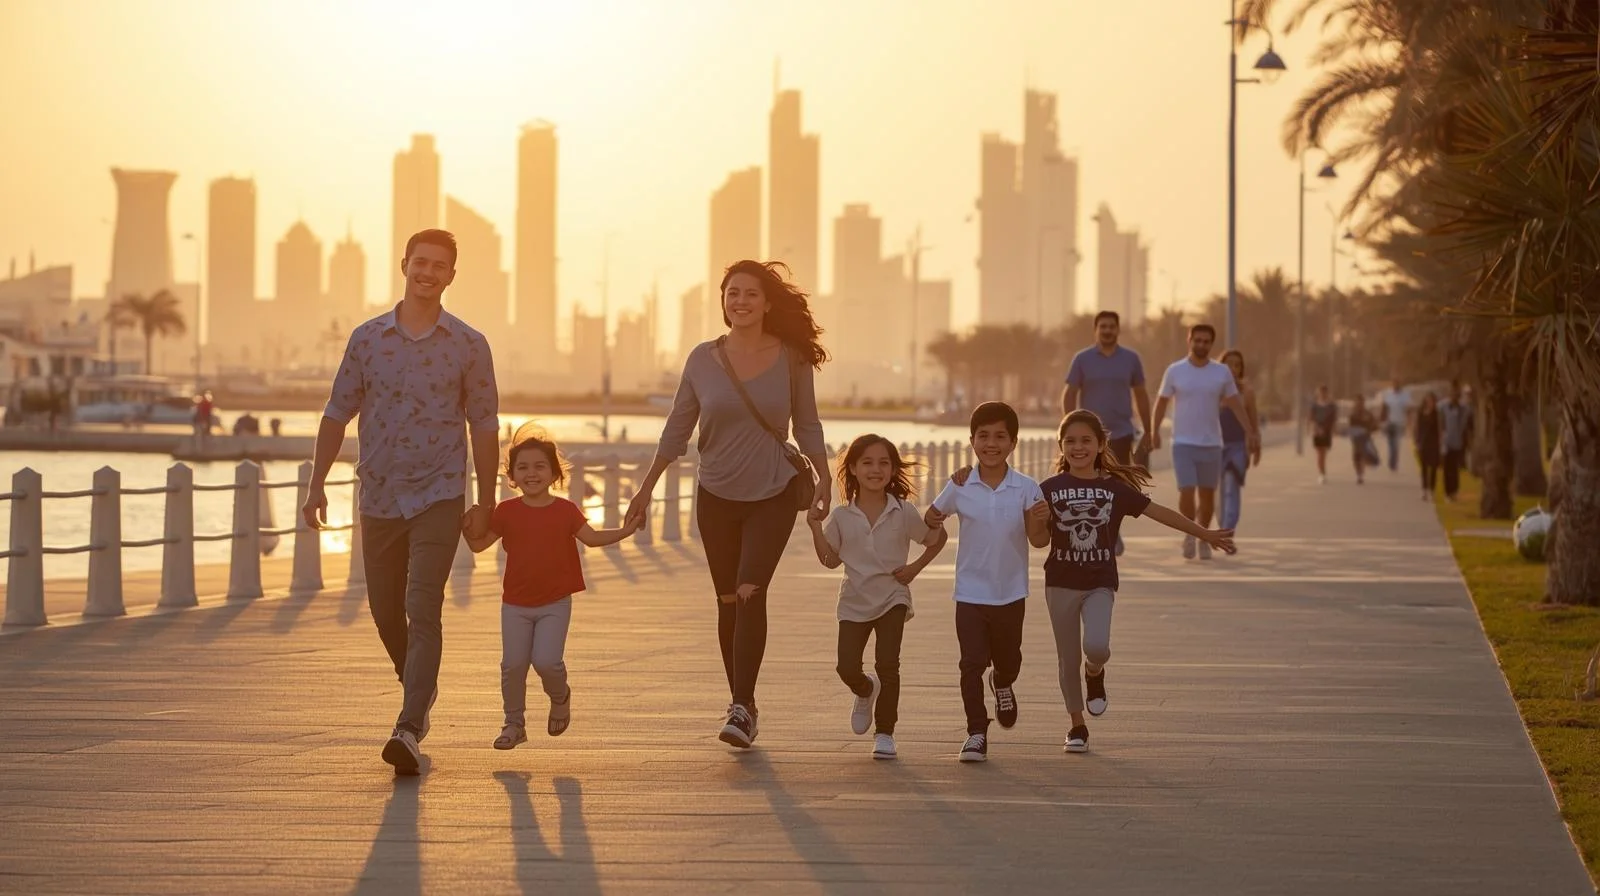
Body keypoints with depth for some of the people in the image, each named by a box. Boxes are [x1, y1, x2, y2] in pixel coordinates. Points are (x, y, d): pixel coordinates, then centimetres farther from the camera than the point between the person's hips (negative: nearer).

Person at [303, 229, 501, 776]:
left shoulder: (468, 346, 1)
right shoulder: (368, 338, 5)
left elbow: (484, 427, 3)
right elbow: (338, 413, 8)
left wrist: (485, 504, 1)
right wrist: (317, 484, 2)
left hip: (439, 498, -3)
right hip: (379, 498, 3)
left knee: (424, 612, -15)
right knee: (386, 612, 13)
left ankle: (409, 731, -22)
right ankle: (420, 693, 40)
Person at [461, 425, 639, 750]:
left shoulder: (565, 511, -3)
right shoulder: (507, 512, -2)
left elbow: (592, 537, -4)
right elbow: (479, 544, 0)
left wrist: (624, 531, -17)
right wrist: (468, 530, -21)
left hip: (555, 603, -2)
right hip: (515, 604, 2)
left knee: (546, 661, -15)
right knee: (513, 664, -1)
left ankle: (560, 697, 18)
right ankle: (514, 724, 16)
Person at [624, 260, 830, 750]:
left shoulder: (791, 360, -3)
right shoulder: (704, 359, -1)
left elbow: (807, 424, 8)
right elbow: (677, 428, 7)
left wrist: (823, 476, 1)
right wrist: (647, 486, 6)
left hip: (774, 494, -2)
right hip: (717, 495, 2)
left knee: (750, 593, -17)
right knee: (728, 601, 6)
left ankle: (741, 708, -19)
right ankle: (742, 703, 17)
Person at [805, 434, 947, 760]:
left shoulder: (903, 512, -5)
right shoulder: (841, 516, -2)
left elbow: (936, 539, 7)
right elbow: (831, 559, 3)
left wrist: (915, 568, -3)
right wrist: (815, 527, -9)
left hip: (892, 598, -2)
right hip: (854, 602, 2)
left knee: (887, 664, -15)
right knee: (847, 667, -6)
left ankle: (884, 733, -2)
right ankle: (866, 691, 31)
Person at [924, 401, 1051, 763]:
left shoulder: (1026, 489, -9)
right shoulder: (960, 488, -6)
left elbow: (1039, 541, -8)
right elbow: (931, 519, 7)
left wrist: (1039, 522, -30)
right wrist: (931, 522, -16)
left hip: (1011, 593, 1)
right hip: (971, 592, -1)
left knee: (1008, 658, 17)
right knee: (972, 663, -6)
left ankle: (1003, 685, 52)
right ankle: (976, 732, 1)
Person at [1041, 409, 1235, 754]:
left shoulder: (1115, 489, 0)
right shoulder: (1050, 489, -2)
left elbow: (1159, 512, 3)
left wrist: (1205, 534, 4)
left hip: (1100, 583, -1)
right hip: (1061, 583, 1)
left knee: (1096, 646, -24)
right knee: (1068, 659, 6)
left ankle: (1095, 674, 12)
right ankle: (1077, 725, 23)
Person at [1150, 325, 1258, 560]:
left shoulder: (1222, 372, 1)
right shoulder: (1175, 371, -3)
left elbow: (1235, 403, 6)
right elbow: (1162, 401, 7)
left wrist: (1251, 432, 1)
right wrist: (1155, 431, 6)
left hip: (1212, 444, 2)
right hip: (1183, 443, -2)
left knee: (1207, 494, 8)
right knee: (1186, 492, -12)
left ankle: (1203, 538, 26)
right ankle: (1189, 533, 12)